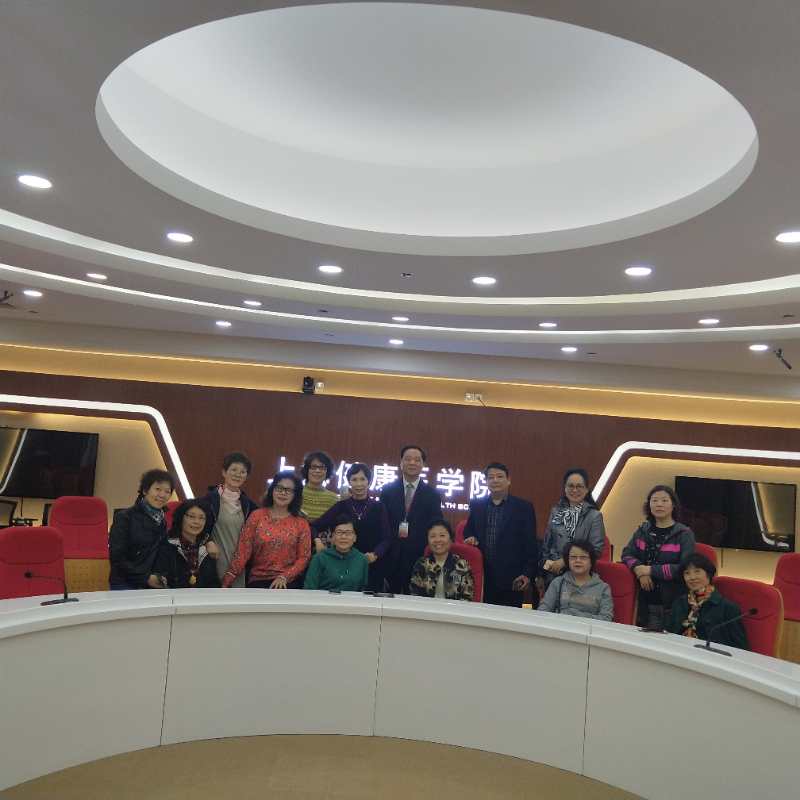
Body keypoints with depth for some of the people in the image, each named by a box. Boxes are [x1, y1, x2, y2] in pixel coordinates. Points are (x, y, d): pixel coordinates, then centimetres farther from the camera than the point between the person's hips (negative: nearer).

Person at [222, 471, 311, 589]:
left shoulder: (301, 523, 4)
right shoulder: (256, 516, 3)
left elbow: (303, 557, 2)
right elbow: (243, 551, -2)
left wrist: (284, 577, -13)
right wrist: (227, 581, -10)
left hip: (288, 582, 0)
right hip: (259, 580, 0)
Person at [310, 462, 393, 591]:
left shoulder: (378, 507, 6)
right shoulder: (341, 506, 7)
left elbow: (386, 538, -1)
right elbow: (314, 526, 4)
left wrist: (375, 555, -19)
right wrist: (317, 540, -16)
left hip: (372, 567, 0)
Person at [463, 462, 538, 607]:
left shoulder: (524, 507, 2)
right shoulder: (476, 505, 10)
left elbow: (531, 545, 1)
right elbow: (468, 531, 18)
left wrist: (528, 574, -6)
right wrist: (470, 538, -4)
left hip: (510, 579, -2)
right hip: (481, 577, 2)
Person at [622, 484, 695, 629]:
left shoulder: (684, 534, -4)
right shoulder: (643, 530, 10)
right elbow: (627, 554, 6)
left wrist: (651, 570, -14)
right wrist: (639, 569, -13)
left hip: (673, 604, -4)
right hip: (646, 602, 4)